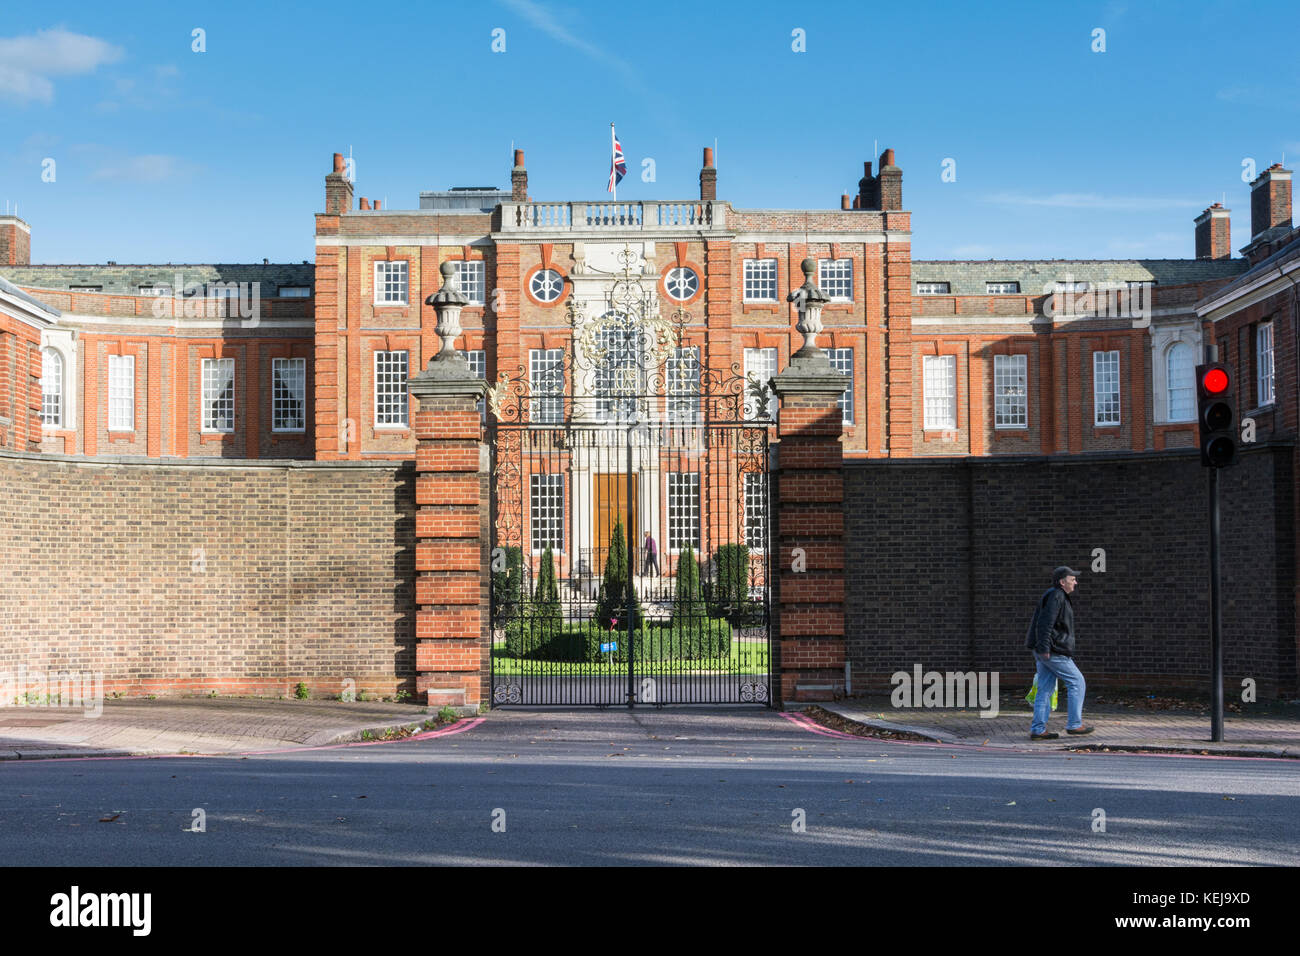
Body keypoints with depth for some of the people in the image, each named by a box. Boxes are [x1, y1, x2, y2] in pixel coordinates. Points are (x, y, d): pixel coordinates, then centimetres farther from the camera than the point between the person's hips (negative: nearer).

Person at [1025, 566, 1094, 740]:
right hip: (1053, 651, -10)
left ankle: (1037, 730, 5)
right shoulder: (1056, 596, -13)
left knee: (1045, 690, 7)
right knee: (1077, 683, -1)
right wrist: (1044, 648, -27)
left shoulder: (1059, 596, 20)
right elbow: (1045, 623, -22)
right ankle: (1074, 724, 2)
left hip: (1044, 652, 10)